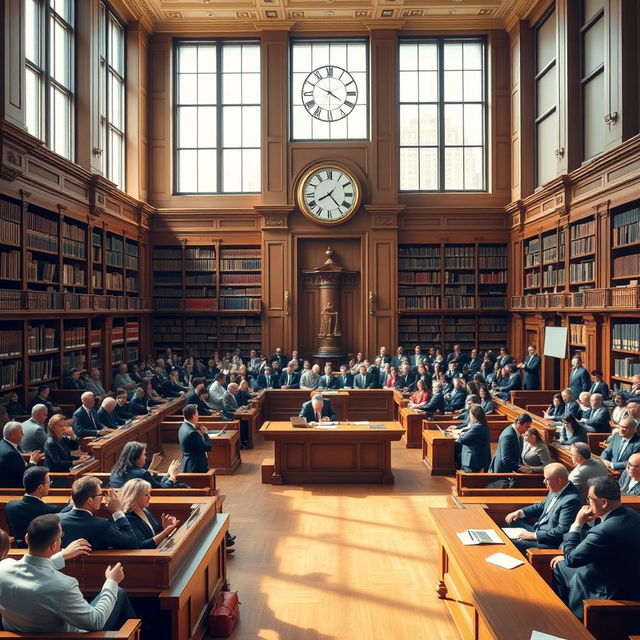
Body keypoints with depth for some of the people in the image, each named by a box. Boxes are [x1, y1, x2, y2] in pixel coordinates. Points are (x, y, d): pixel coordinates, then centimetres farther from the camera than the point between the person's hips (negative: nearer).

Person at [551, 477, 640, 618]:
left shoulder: (604, 531, -36)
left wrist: (578, 524, -17)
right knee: (559, 567, 18)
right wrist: (569, 557, 3)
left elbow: (571, 560, -21)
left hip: (609, 594, -9)